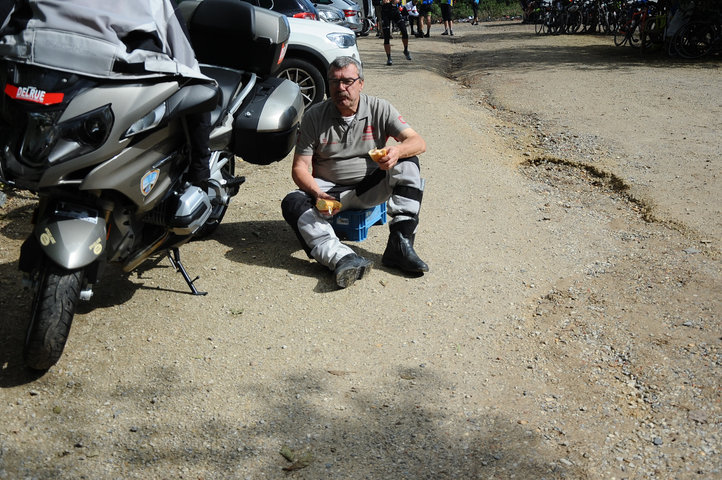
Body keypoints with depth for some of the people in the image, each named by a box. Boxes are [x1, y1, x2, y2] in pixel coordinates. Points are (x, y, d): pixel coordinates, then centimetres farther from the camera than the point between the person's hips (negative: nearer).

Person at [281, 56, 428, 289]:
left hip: (371, 187, 1)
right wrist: (318, 194, -26)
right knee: (292, 203, -28)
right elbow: (299, 167, -6)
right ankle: (341, 257, -52)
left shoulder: (379, 109, -3)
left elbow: (418, 142, -11)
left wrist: (397, 151, -36)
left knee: (407, 163, -23)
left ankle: (400, 244, -30)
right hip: (330, 189, 0)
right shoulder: (314, 116, -3)